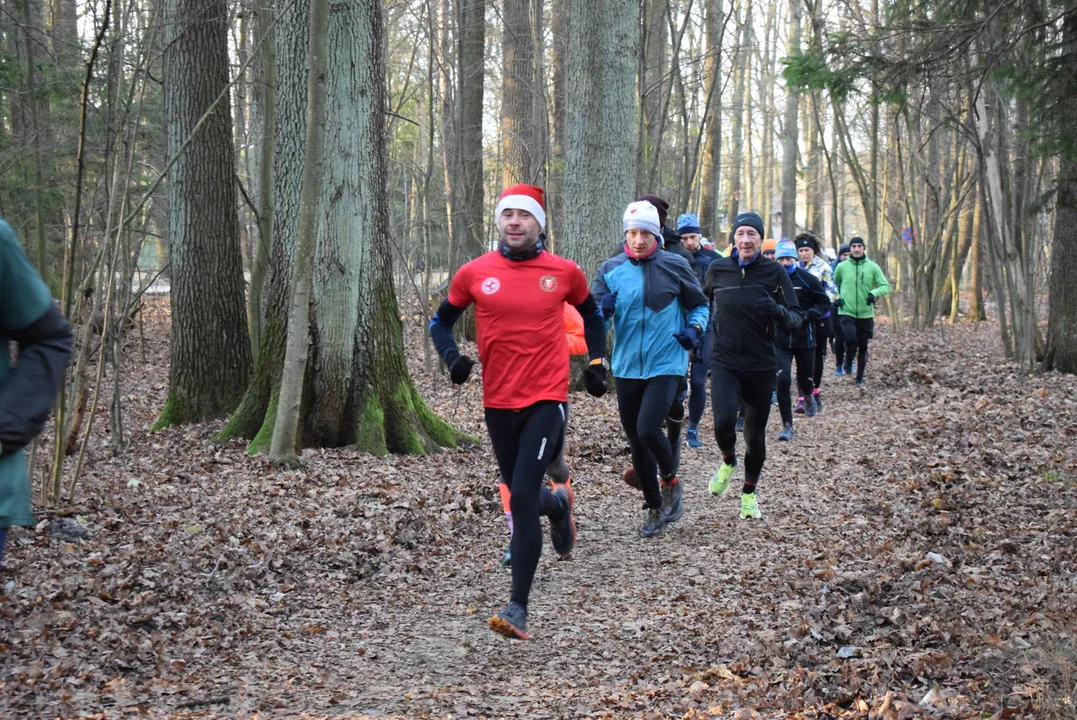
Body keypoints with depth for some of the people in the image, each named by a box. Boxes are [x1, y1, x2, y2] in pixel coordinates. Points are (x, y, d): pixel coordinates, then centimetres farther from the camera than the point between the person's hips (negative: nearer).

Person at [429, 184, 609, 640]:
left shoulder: (564, 272, -1)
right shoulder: (475, 273, -1)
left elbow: (591, 315, 19)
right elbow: (442, 321, 12)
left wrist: (597, 363, 10)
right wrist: (451, 356, -7)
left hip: (546, 399, -3)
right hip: (497, 401, 3)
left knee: (522, 495, -14)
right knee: (519, 493, 15)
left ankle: (518, 608, -9)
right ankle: (557, 504, 54)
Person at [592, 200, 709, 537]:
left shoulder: (674, 266, -2)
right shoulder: (611, 269, 1)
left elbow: (699, 305, 10)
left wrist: (695, 329, -9)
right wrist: (603, 310, -24)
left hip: (666, 365, -3)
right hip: (627, 367, 3)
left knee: (647, 429, -20)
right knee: (636, 441, 10)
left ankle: (671, 482, 10)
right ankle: (655, 508, 29)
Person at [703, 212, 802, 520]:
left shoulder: (774, 272, -4)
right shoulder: (717, 269, 1)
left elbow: (795, 318, -5)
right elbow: (703, 302, 22)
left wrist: (778, 311, -26)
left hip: (761, 366, 0)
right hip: (724, 362, 0)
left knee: (755, 434, 8)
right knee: (724, 422, -21)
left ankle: (749, 494, 32)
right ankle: (728, 461, 14)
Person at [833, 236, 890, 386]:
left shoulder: (872, 267, -2)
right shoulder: (842, 267, 0)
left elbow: (886, 286, -3)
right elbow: (833, 283, 19)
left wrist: (874, 292, -22)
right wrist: (836, 297, 4)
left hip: (866, 314, 1)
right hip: (847, 312, -1)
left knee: (863, 347, 9)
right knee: (851, 340, -23)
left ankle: (860, 377, 25)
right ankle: (848, 361, 9)